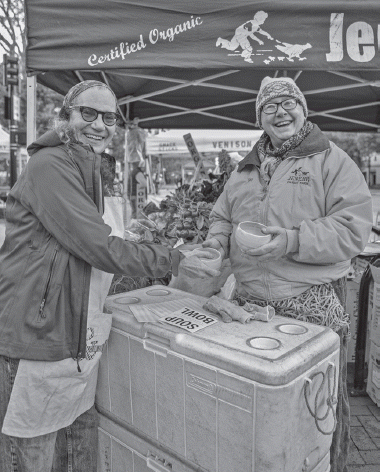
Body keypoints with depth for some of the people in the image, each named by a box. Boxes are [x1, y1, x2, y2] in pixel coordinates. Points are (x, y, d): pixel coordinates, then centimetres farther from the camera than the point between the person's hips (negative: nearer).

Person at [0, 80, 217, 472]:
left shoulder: (98, 170, 14)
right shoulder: (51, 165, -16)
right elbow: (99, 247, -22)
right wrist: (176, 261, -14)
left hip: (81, 334, 8)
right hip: (37, 335, -8)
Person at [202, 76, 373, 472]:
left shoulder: (333, 161, -2)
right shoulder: (246, 168, 14)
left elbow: (352, 229, -11)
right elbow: (221, 217, 20)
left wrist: (293, 241, -23)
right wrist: (215, 245, 0)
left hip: (312, 305, -4)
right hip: (247, 301, 5)